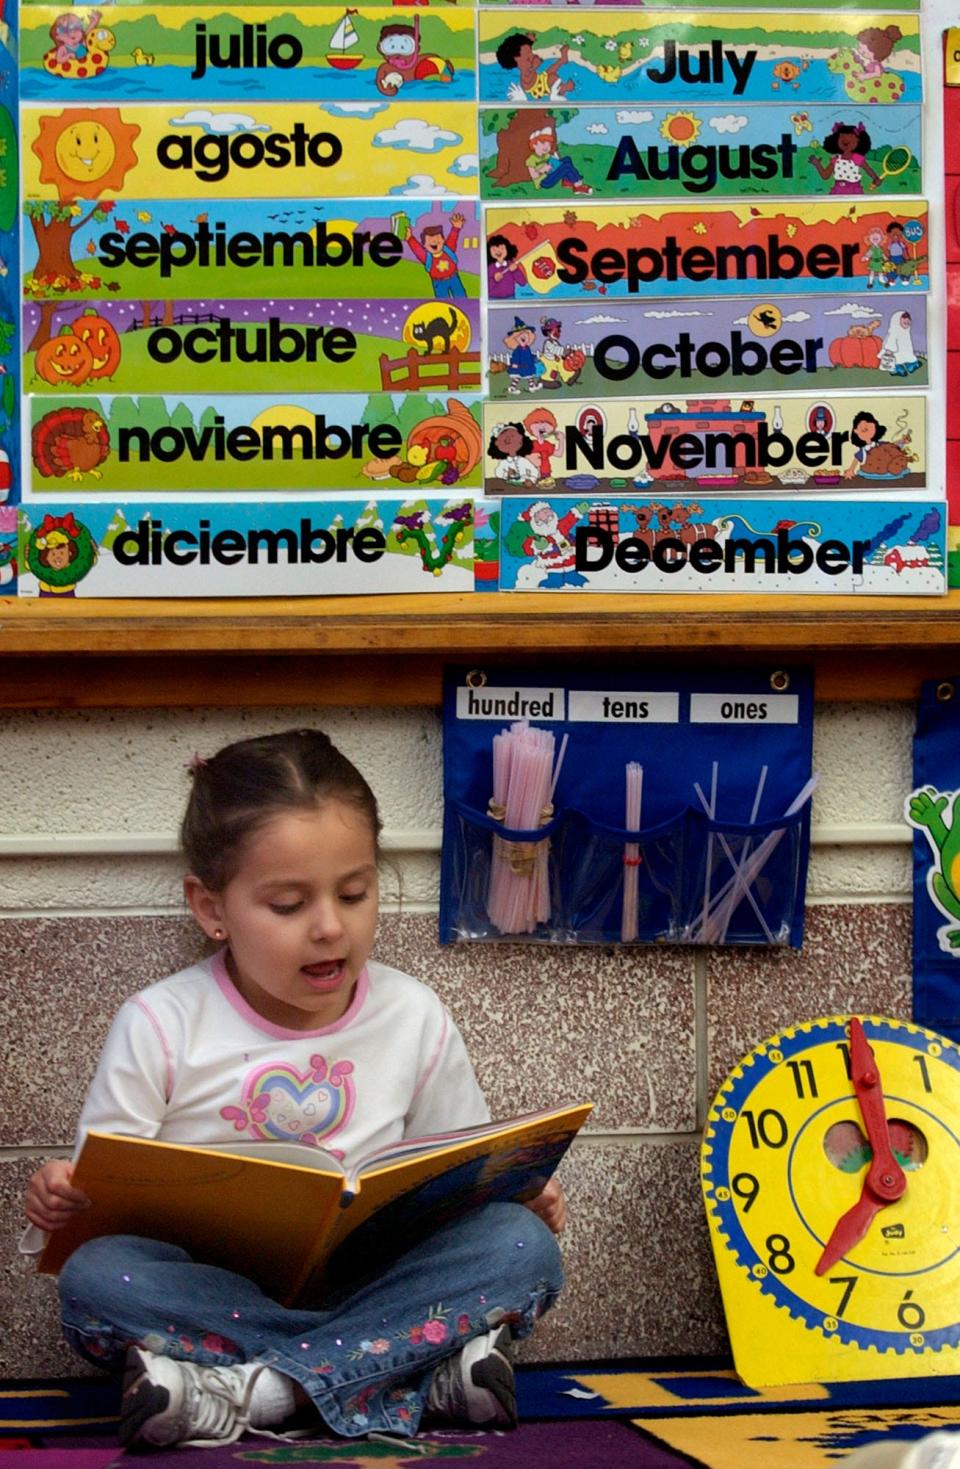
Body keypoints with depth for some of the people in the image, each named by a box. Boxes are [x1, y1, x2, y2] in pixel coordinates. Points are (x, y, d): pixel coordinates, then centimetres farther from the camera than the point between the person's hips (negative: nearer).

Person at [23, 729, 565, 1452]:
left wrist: (520, 1196, -9)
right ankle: (425, 1372, -33)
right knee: (93, 1276, -32)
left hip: (369, 1281, 2)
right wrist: (61, 1196, -22)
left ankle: (244, 1392, -30)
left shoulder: (414, 1017, 7)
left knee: (521, 1247, -23)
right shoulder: (160, 1027, 0)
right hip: (213, 1295, -2)